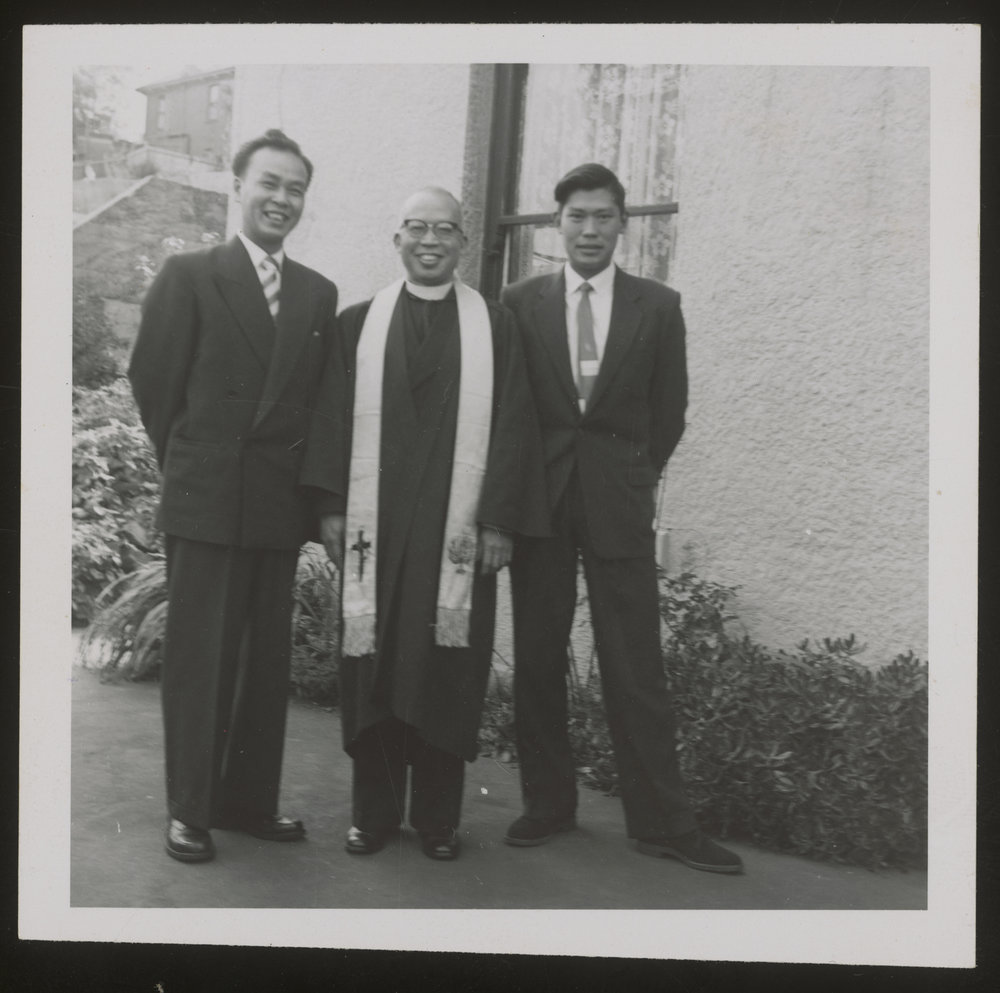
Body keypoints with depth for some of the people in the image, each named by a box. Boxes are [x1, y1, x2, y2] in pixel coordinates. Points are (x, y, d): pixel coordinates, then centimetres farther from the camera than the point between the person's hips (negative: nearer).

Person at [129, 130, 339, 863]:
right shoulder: (189, 276, -1)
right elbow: (153, 380, 0)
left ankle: (251, 798, 22)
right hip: (206, 499, -4)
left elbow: (317, 397, 12)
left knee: (268, 659, 9)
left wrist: (309, 481, 5)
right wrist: (188, 464, 5)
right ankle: (190, 809, 14)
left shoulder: (319, 294, 9)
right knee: (201, 657, 3)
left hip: (282, 503, 4)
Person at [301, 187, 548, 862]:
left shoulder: (495, 327, 6)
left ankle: (437, 817, 17)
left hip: (459, 528, -1)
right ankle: (374, 812, 18)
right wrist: (332, 508, -2)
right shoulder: (358, 324, 9)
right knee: (374, 664, 5)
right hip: (374, 527, 1)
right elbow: (333, 419, 6)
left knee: (447, 669, 3)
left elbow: (511, 428, 1)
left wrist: (499, 520, -6)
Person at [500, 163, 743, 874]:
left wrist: (635, 476, 8)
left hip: (619, 498, -1)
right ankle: (548, 804, 18)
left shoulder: (658, 306, 5)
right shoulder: (522, 303, 6)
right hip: (539, 495, 1)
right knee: (537, 659, 6)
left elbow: (669, 410, 9)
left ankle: (662, 822, 7)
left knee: (637, 664, -2)